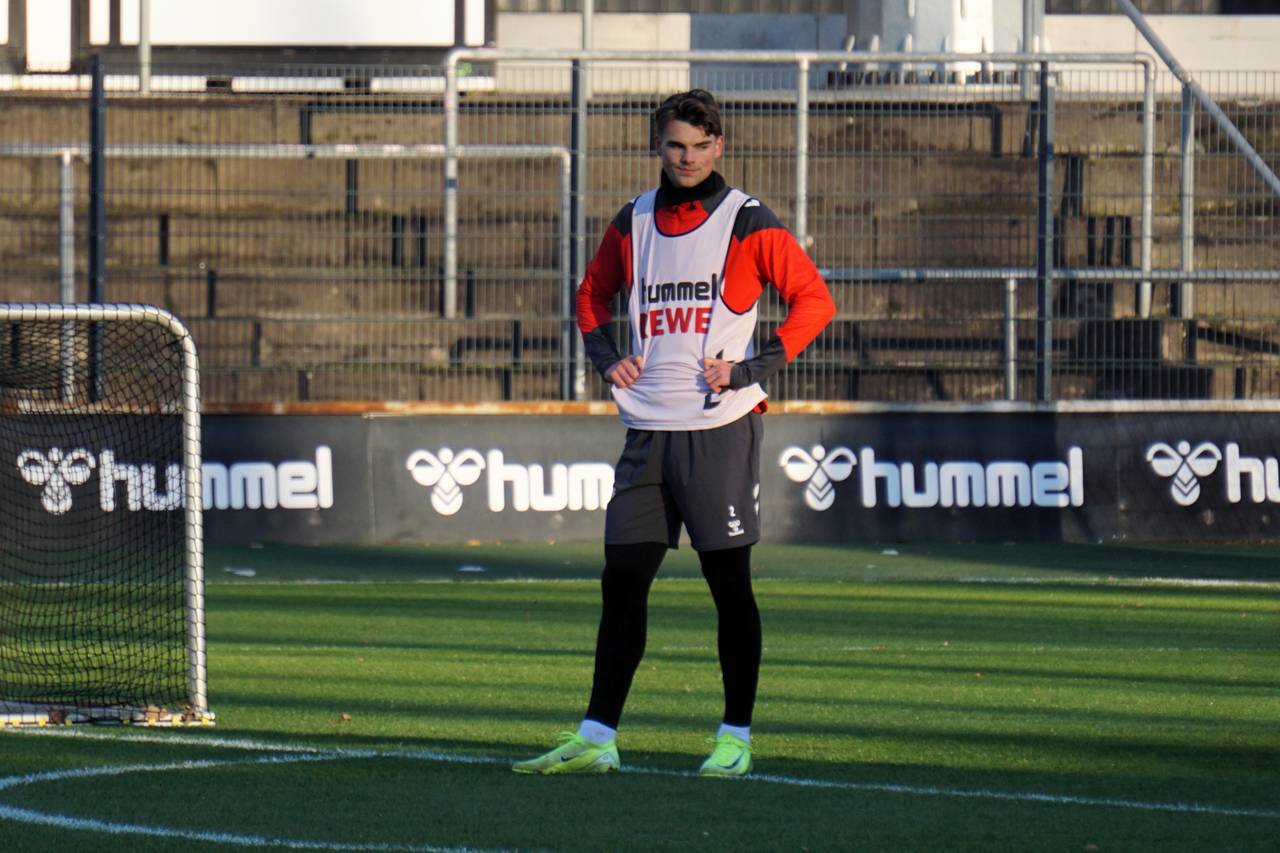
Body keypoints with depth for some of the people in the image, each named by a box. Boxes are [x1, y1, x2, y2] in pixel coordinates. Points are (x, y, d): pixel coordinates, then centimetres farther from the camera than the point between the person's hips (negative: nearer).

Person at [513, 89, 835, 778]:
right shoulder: (632, 224, 12)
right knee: (622, 582, 3)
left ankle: (736, 738, 6)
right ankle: (596, 739, 4)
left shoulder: (748, 224, -2)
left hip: (721, 429, -5)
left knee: (729, 584, -1)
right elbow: (593, 295, 27)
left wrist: (753, 367, -12)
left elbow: (813, 300, -4)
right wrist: (606, 357, 9)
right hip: (648, 432, 5)